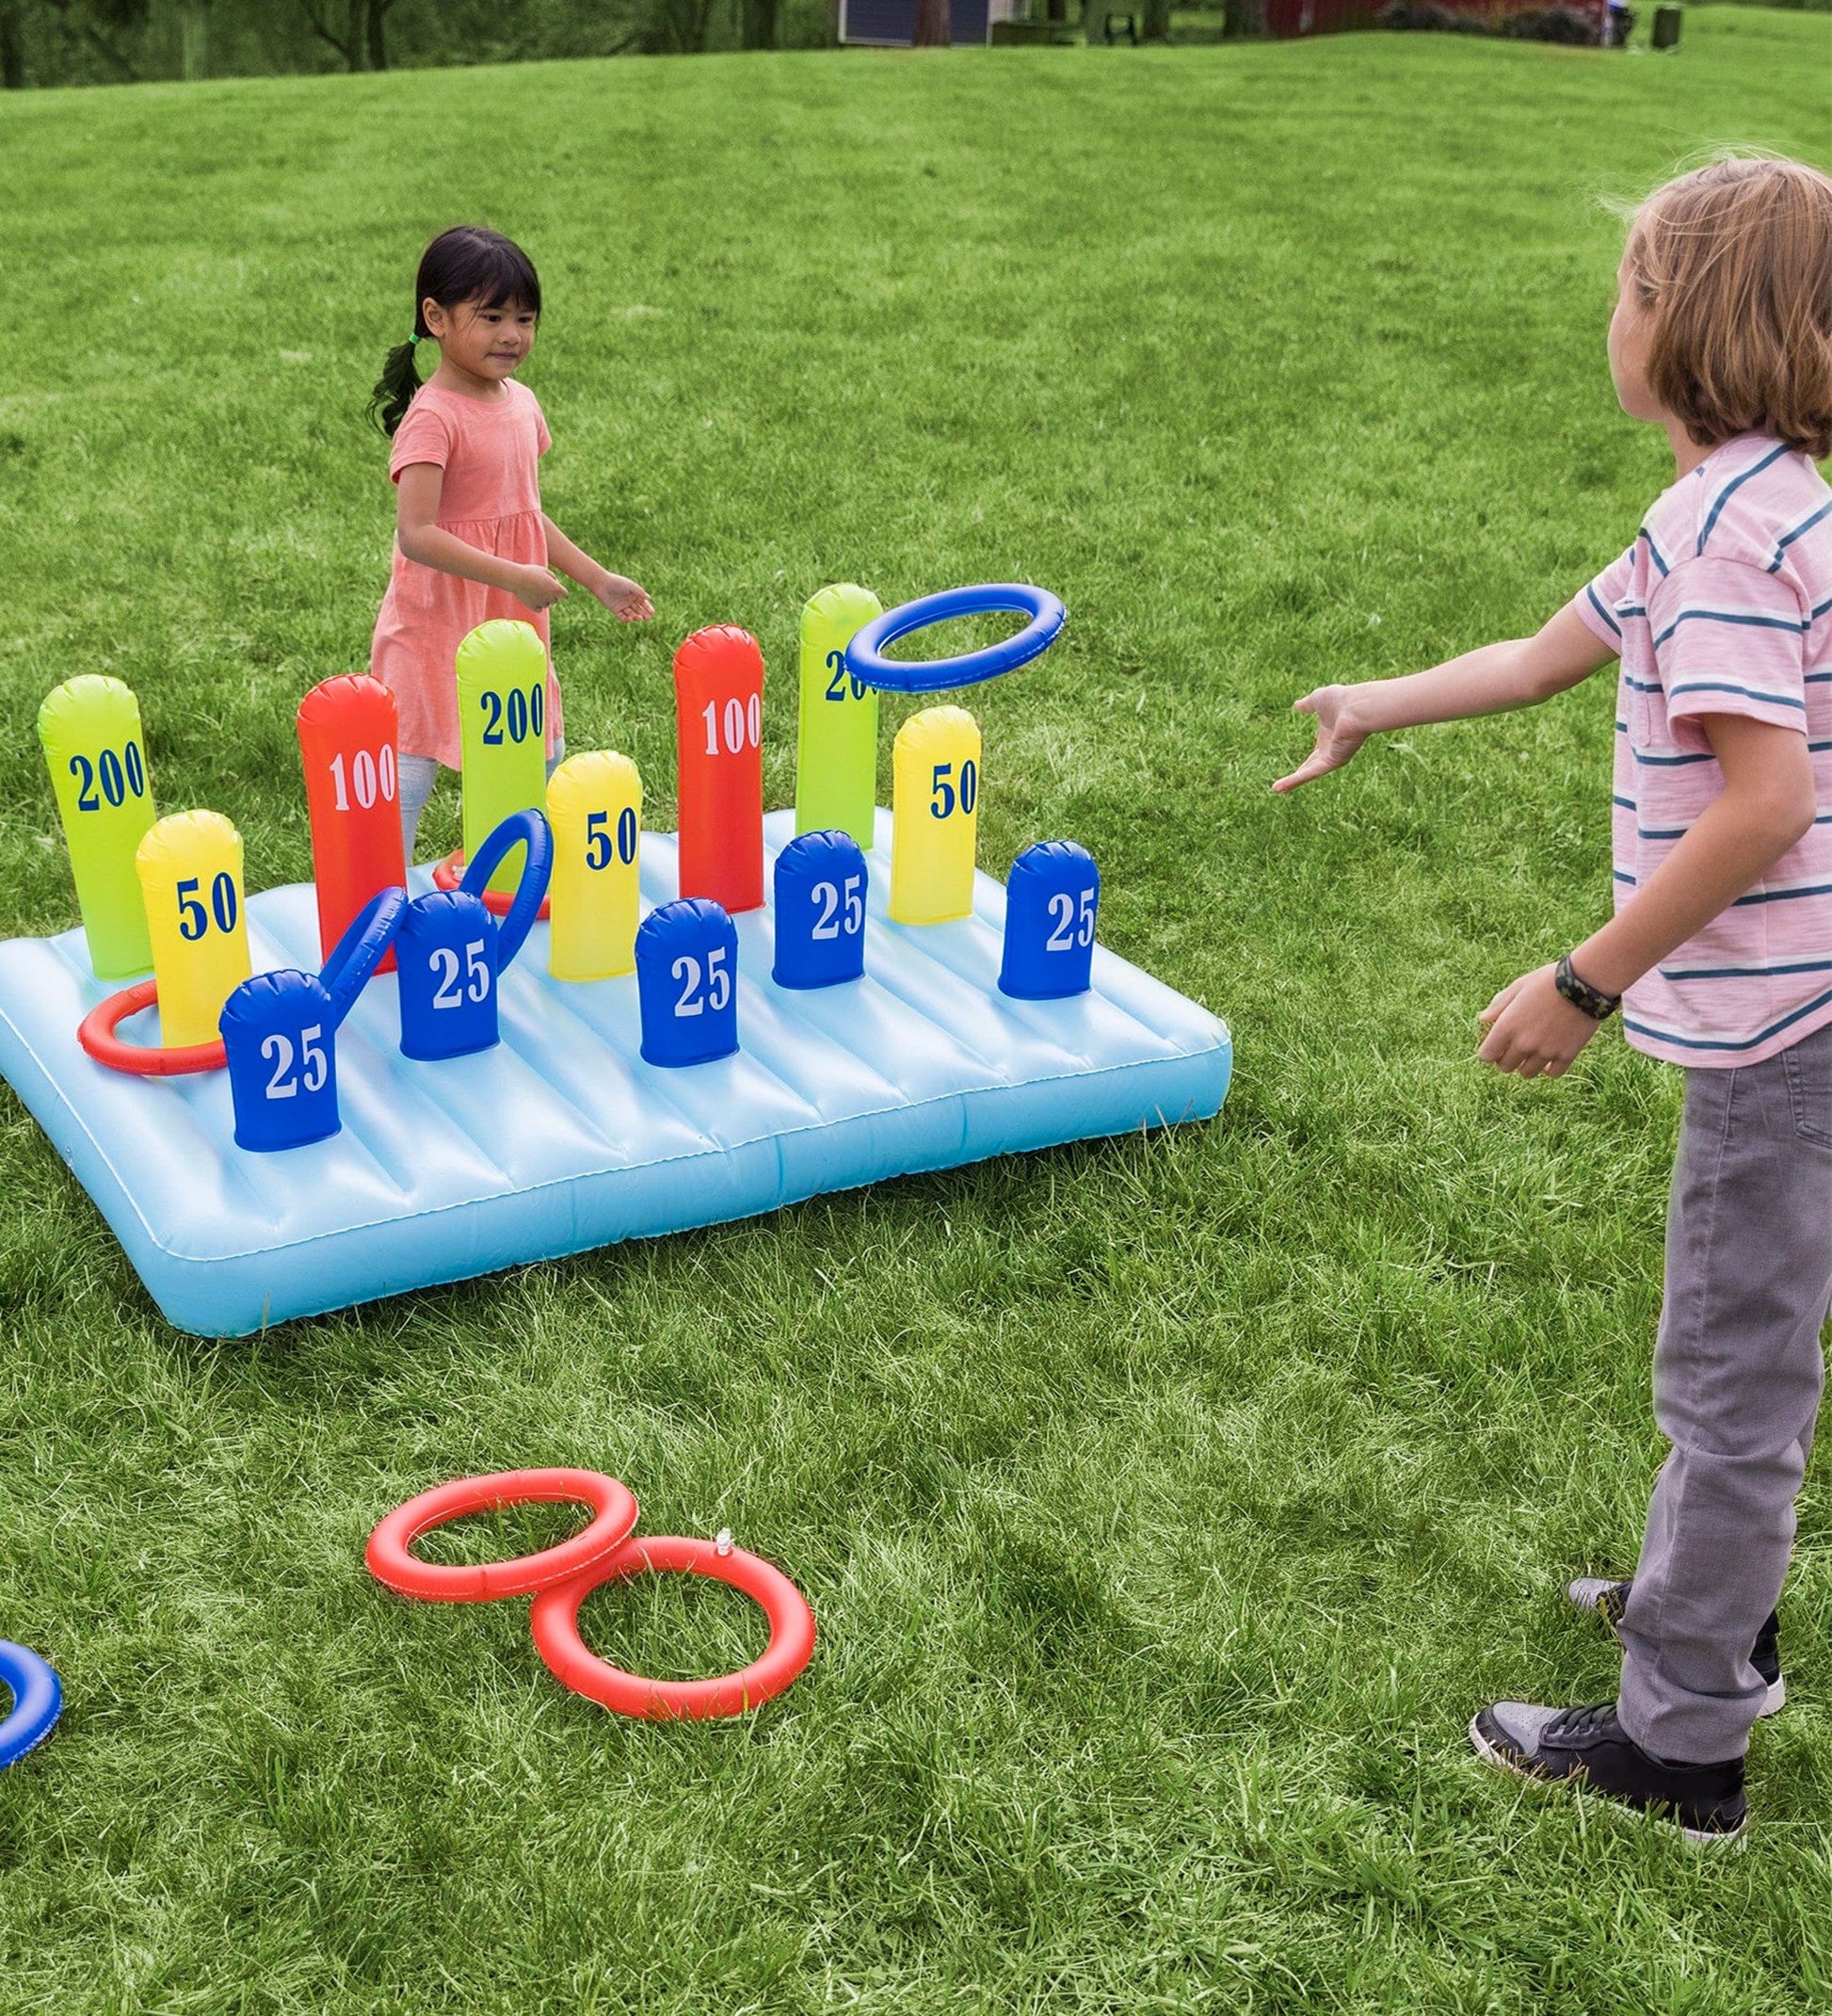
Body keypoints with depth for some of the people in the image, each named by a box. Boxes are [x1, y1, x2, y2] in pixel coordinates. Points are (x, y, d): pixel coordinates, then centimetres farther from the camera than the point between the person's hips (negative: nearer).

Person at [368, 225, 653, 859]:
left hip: (512, 618, 8)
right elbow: (416, 534, -27)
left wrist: (598, 580, 12)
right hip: (439, 621, -8)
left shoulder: (520, 403, 6)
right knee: (414, 764, -1)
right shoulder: (431, 417, -19)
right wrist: (514, 577, -29)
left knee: (541, 755, 17)